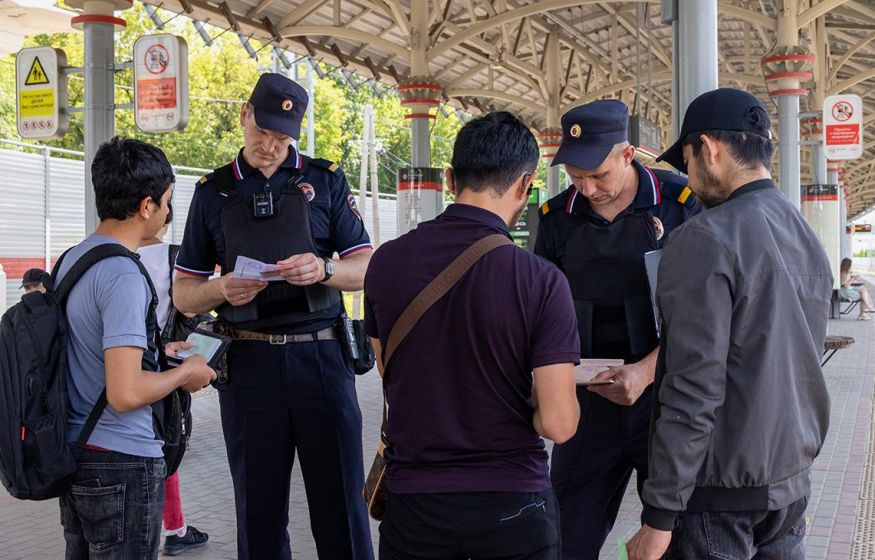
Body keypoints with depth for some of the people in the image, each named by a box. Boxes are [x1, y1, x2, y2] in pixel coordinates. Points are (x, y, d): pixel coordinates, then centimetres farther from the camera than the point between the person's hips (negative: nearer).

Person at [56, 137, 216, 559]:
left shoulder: (70, 259, 8)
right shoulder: (123, 276, -21)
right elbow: (125, 393, -26)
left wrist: (155, 349, 20)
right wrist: (185, 373, -10)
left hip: (72, 453, 9)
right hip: (122, 463, -9)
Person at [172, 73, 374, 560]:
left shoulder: (325, 181, 7)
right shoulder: (214, 192, 10)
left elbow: (366, 268, 4)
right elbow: (184, 294, 10)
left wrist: (323, 269, -17)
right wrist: (221, 289, -12)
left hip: (322, 358, -1)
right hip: (248, 365, 1)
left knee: (342, 505, 2)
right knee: (259, 511, 9)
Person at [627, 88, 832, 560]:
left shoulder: (706, 240, -17)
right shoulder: (808, 237, 9)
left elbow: (694, 392, -21)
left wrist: (660, 516, -17)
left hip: (720, 490, -8)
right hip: (791, 478, 8)